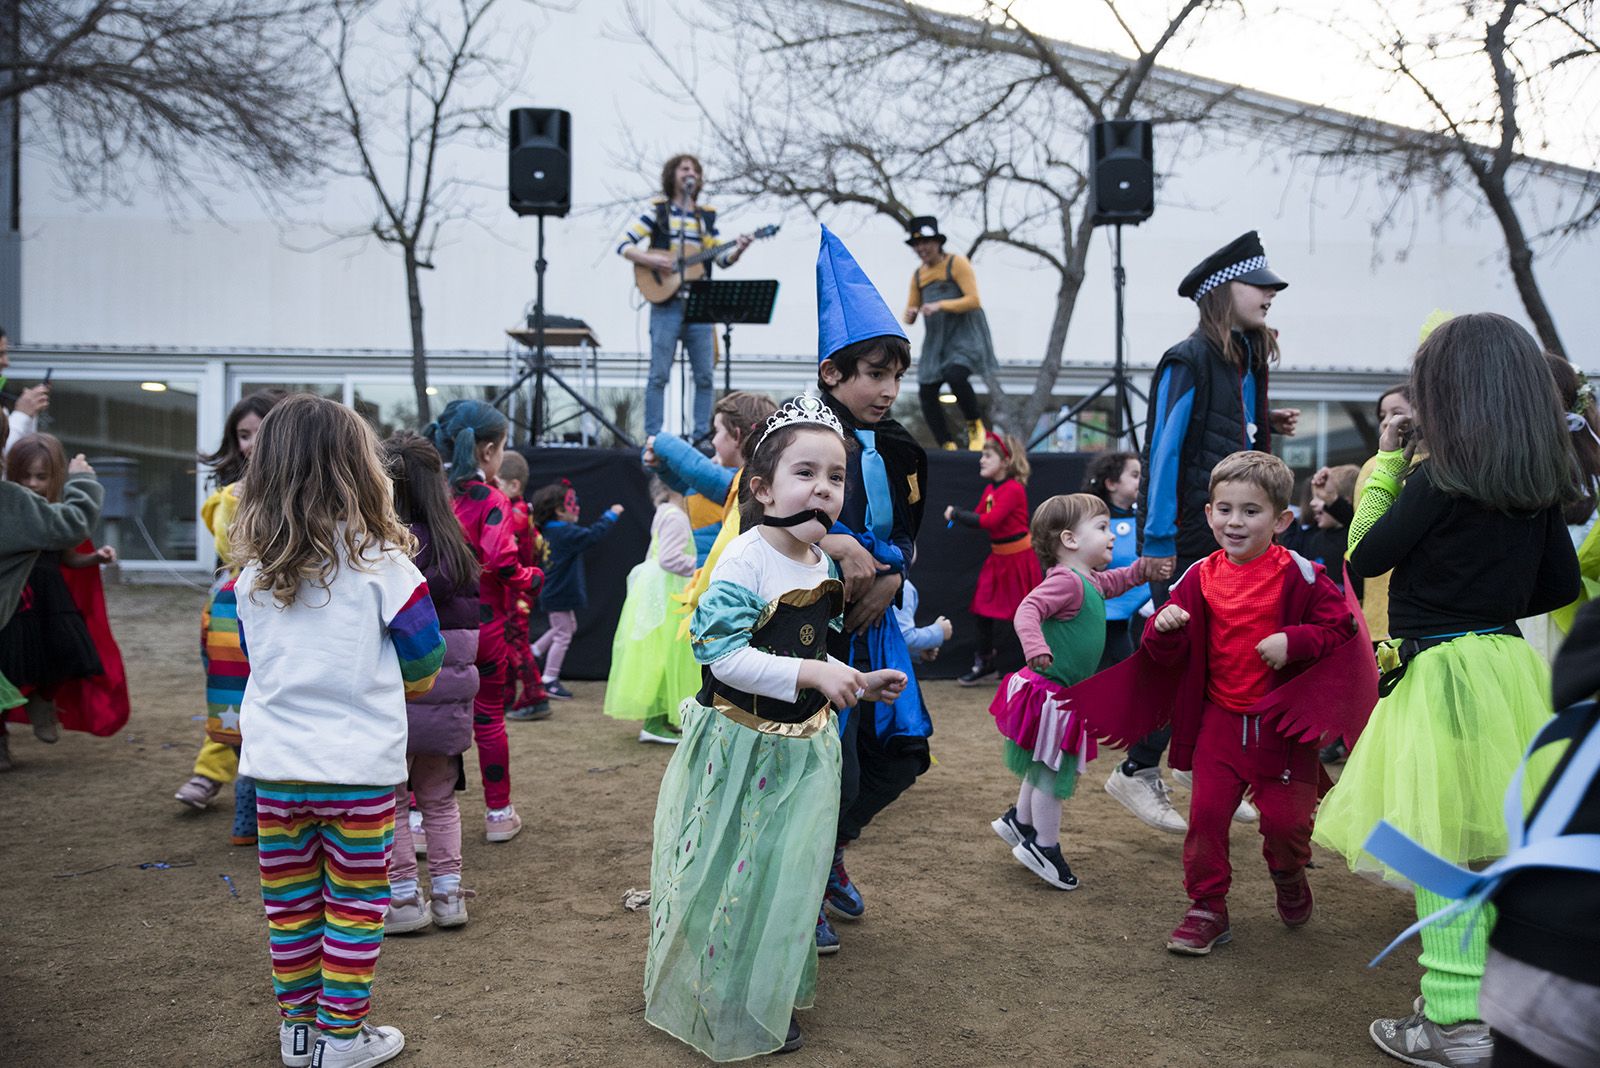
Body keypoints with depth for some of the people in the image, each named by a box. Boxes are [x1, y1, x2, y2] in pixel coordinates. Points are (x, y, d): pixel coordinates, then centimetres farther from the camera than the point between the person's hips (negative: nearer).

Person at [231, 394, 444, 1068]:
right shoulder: (378, 561, -12)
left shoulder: (252, 570, 2)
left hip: (274, 760, 5)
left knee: (288, 901, 15)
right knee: (354, 903, 8)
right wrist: (400, 684, 17)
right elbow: (424, 658, -4)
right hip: (358, 762, -4)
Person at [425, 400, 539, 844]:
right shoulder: (491, 499, -13)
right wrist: (532, 579, -5)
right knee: (489, 716, 9)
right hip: (482, 621, -3)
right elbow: (501, 562, -22)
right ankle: (499, 813, 21)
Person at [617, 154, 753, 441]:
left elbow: (722, 258, 14)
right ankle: (653, 438, 0)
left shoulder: (706, 216, 16)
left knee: (705, 375, 2)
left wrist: (738, 250, -6)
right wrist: (652, 260, -15)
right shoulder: (657, 211, 4)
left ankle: (701, 436, 10)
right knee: (659, 374, -4)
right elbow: (623, 245, 0)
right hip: (666, 304, -4)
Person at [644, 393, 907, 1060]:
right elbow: (726, 658, -25)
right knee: (728, 880, 6)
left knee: (787, 878, 17)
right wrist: (813, 674, -29)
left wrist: (857, 684, 6)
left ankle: (769, 1003, 37)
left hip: (802, 748, 7)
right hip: (739, 745, -7)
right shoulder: (744, 562, -20)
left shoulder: (824, 567, 4)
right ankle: (715, 1009, 26)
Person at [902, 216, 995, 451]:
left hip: (966, 334, -6)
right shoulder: (918, 275, 15)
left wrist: (940, 305, -23)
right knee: (927, 392, -4)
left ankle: (976, 427, -7)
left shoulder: (956, 263, -3)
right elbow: (909, 317, 16)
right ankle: (947, 447, 5)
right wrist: (909, 314, -9)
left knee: (955, 375, -30)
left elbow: (973, 300, -13)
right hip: (937, 339, 7)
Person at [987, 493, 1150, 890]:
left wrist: (1144, 568, 18)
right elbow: (1028, 609, -35)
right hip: (1049, 693, -10)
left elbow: (1114, 582, 34)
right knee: (1053, 771, 0)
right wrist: (1035, 646, -51)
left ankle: (1020, 821, 40)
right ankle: (1045, 847, 12)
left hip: (1064, 696, 10)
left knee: (1044, 769, 24)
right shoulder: (1066, 580, -21)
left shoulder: (1089, 581, 11)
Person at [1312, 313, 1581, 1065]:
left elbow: (1365, 557, -5)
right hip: (1506, 662, 7)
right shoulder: (1540, 481, 5)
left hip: (1443, 673, -7)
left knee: (1441, 846, 0)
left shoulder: (1439, 477, -15)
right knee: (1496, 842, 17)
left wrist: (1386, 463, 2)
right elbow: (1562, 583, 12)